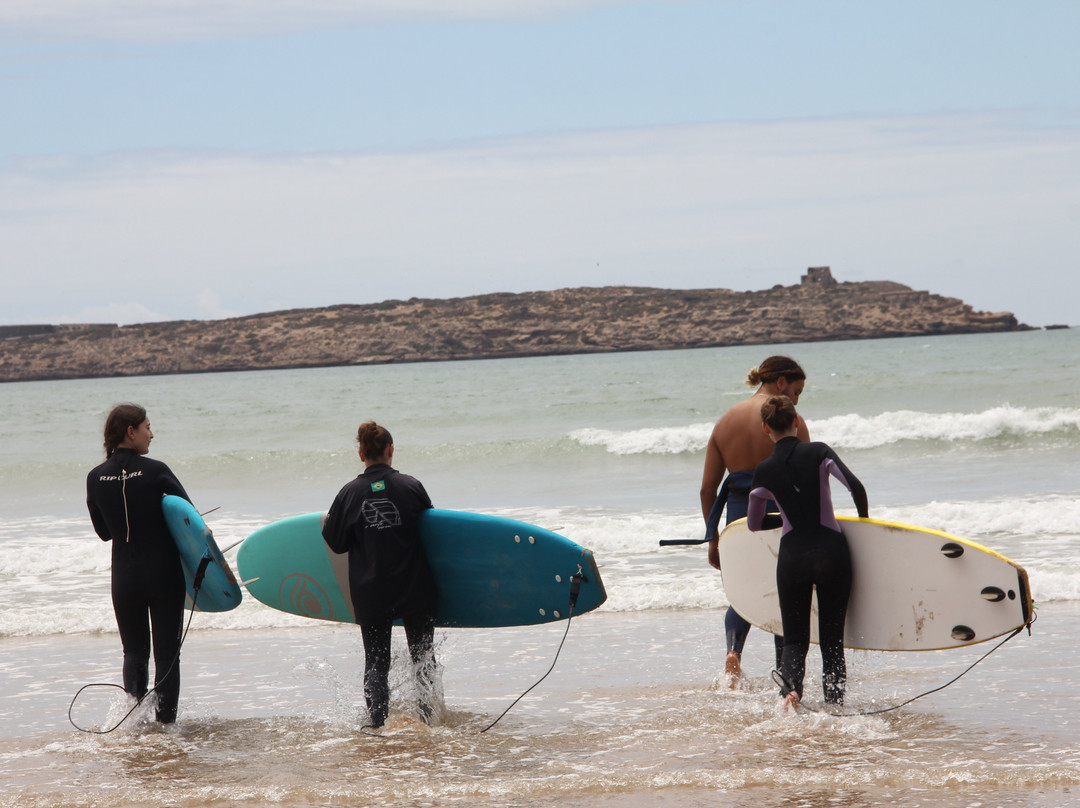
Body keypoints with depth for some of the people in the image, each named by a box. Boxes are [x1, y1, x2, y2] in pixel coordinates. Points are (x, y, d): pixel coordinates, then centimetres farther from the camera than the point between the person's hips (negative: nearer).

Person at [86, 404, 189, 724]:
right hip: (164, 573, -3)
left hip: (124, 576, 3)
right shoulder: (155, 471, -12)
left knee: (135, 650, 17)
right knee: (166, 650, 7)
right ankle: (166, 721, 7)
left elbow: (103, 531, 11)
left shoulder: (96, 478, 0)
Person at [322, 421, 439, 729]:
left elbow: (335, 542, -2)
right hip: (414, 588, 0)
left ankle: (377, 721, 1)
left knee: (376, 660, 9)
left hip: (370, 592, 0)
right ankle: (428, 714, 15)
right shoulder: (411, 486, -9)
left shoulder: (349, 493, -7)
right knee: (423, 656, 15)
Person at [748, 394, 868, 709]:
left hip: (792, 556, 0)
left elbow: (754, 524, 11)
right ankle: (835, 702, 3)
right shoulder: (818, 452, -5)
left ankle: (791, 686, -20)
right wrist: (863, 521, 4)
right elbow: (856, 487, -14)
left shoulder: (764, 471, -1)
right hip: (831, 551, 0)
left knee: (794, 639, 8)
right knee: (832, 637, 10)